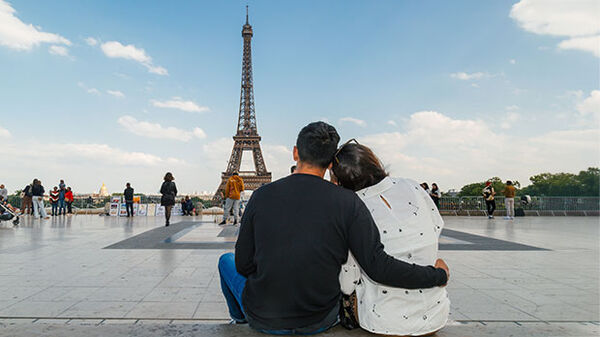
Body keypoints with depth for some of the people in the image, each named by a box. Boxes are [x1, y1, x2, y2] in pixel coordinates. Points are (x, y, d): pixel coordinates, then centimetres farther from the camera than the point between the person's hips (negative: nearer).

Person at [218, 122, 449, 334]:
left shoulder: (261, 196, -13)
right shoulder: (348, 203, -17)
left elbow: (244, 265, -8)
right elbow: (378, 266, -20)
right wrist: (437, 275, -5)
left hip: (263, 319, 0)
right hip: (318, 322, 1)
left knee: (227, 260, 30)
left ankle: (241, 320, 55)